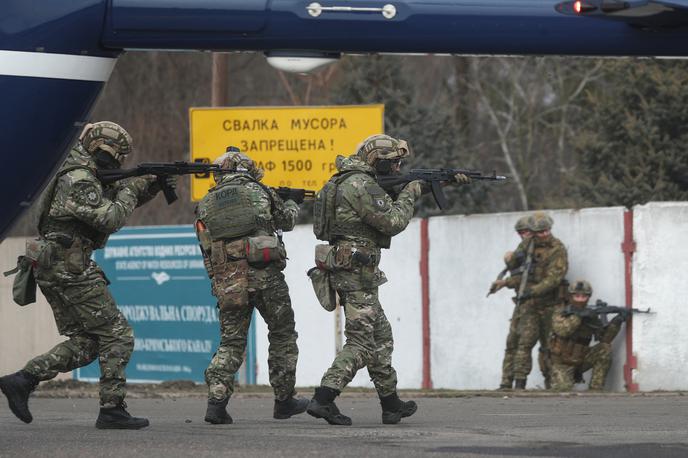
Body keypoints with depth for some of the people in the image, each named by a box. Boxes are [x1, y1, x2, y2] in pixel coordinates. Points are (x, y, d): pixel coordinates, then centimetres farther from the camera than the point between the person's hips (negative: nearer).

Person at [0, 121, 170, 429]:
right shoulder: (79, 181, -16)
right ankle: (112, 410, -5)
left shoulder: (85, 177, 17)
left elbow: (115, 200, 27)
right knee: (118, 336, -4)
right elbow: (112, 218, -22)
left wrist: (151, 187, 12)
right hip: (71, 270, -10)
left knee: (85, 342, 12)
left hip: (51, 271, 10)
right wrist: (132, 189, -7)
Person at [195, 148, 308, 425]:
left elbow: (207, 250, 11)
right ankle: (284, 400, 19)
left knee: (231, 343, 7)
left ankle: (216, 400, -10)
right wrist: (292, 205, 41)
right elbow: (286, 221, 20)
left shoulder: (206, 205, 10)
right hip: (265, 276, -3)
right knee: (282, 336, 13)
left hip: (227, 282, 3)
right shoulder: (259, 192, 4)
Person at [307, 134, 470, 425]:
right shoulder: (362, 185, -15)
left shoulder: (355, 181, 18)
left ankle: (391, 404, 24)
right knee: (360, 342, -11)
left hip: (349, 272, 10)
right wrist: (409, 194, -2)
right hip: (356, 273, -10)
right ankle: (323, 399, -20)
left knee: (381, 337, 17)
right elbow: (393, 222, -18)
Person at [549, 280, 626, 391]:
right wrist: (578, 316, -37)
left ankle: (596, 389, -12)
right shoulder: (561, 312, -10)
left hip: (580, 360, 4)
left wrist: (615, 323, -23)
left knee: (605, 349, -18)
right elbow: (561, 330, -30)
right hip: (562, 364, -4)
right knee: (563, 388, -29)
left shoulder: (591, 316, 1)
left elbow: (604, 337, -8)